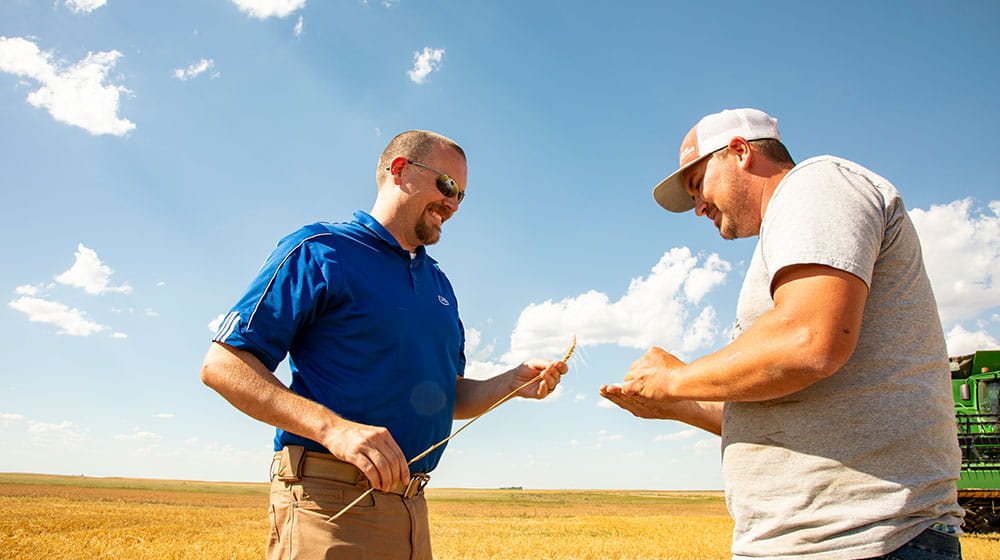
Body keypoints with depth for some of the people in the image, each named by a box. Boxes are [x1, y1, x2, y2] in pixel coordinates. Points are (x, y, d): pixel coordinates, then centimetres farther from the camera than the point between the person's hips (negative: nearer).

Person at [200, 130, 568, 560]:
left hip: (412, 508, 7)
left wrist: (511, 383, 2)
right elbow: (222, 365, -11)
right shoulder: (319, 250, -4)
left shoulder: (439, 284, 19)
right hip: (329, 504, -7)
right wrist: (332, 428, -23)